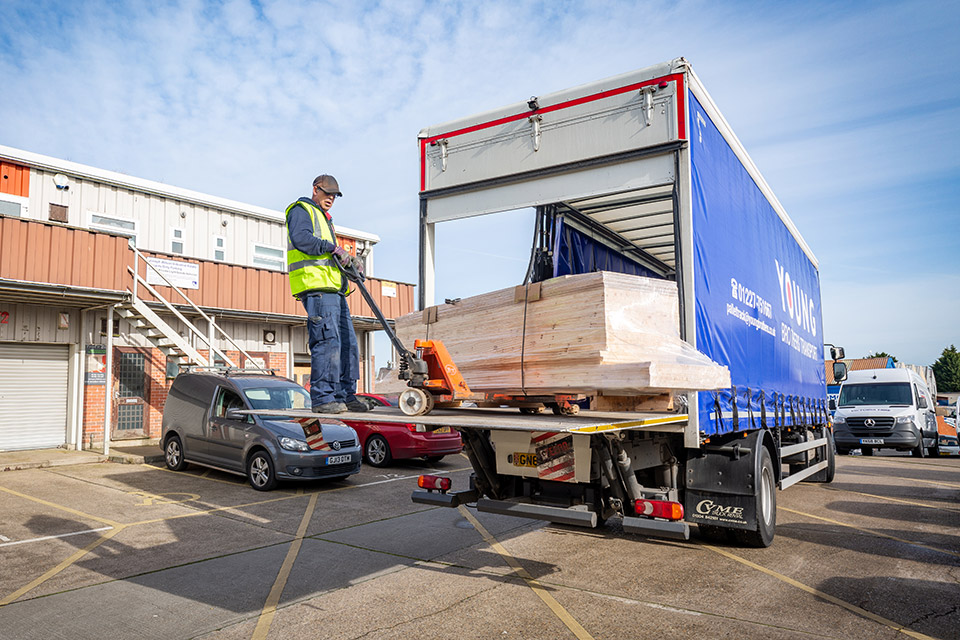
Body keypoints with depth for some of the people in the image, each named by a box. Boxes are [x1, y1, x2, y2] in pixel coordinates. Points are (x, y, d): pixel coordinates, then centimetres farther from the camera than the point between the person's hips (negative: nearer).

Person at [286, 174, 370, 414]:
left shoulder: (324, 219, 34)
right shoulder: (301, 210, 6)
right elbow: (301, 238, -14)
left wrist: (350, 260, 10)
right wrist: (333, 248, -17)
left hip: (333, 289, 10)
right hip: (316, 286, -10)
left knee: (347, 343, 6)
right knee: (327, 340, -16)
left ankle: (345, 396, 11)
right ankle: (322, 398, -14)